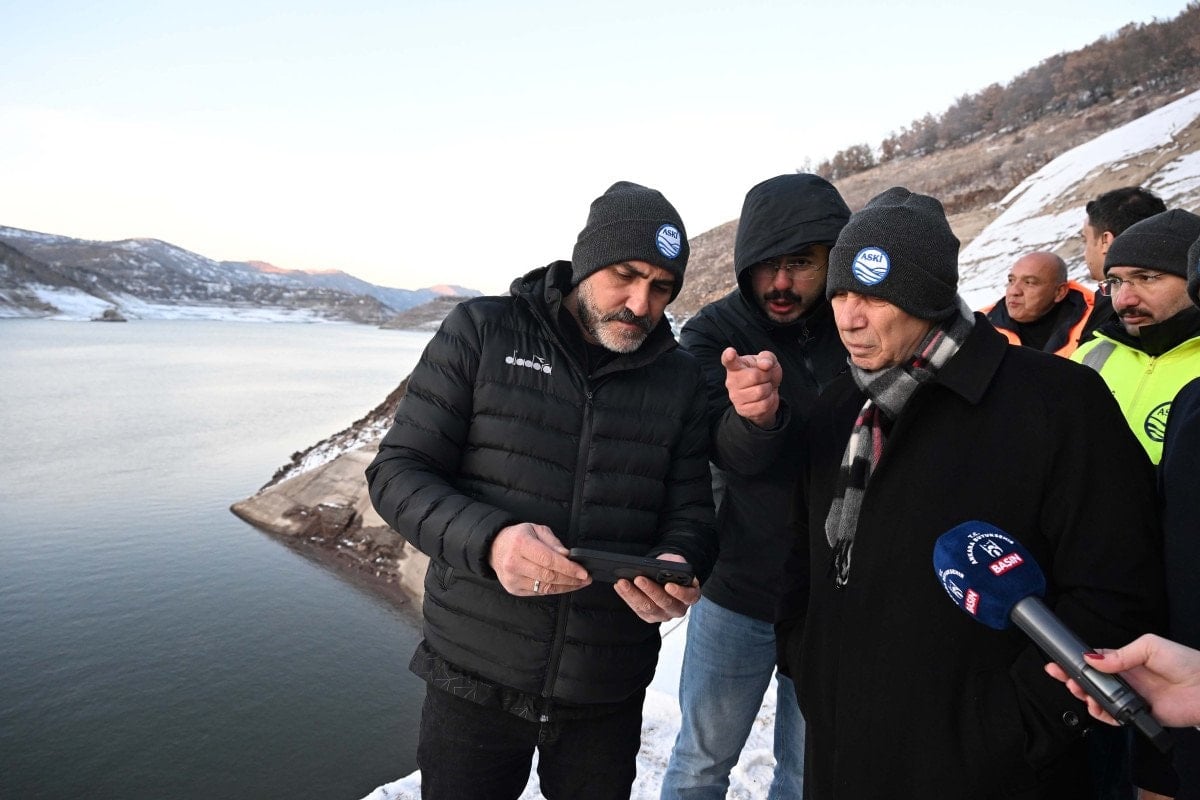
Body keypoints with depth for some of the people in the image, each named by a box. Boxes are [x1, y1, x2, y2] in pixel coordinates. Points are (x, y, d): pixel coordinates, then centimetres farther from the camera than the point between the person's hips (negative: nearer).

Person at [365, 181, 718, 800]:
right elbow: (398, 473, -8)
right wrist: (490, 539, -27)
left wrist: (679, 565, -20)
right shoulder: (480, 332, -6)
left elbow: (690, 512, 4)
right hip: (473, 679, -2)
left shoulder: (681, 378, 1)